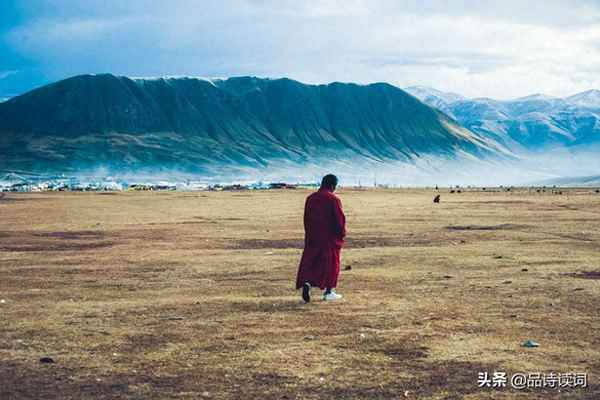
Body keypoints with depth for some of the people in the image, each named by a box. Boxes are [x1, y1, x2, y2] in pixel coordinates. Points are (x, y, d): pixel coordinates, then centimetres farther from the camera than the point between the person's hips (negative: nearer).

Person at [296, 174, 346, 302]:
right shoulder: (333, 200, -12)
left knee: (310, 262, 8)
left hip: (312, 236, 4)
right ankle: (329, 291, 11)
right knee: (331, 263, 7)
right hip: (330, 237, -4)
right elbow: (340, 219, -12)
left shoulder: (310, 198, 5)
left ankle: (306, 283, -16)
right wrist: (342, 233, 3)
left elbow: (306, 219, 10)